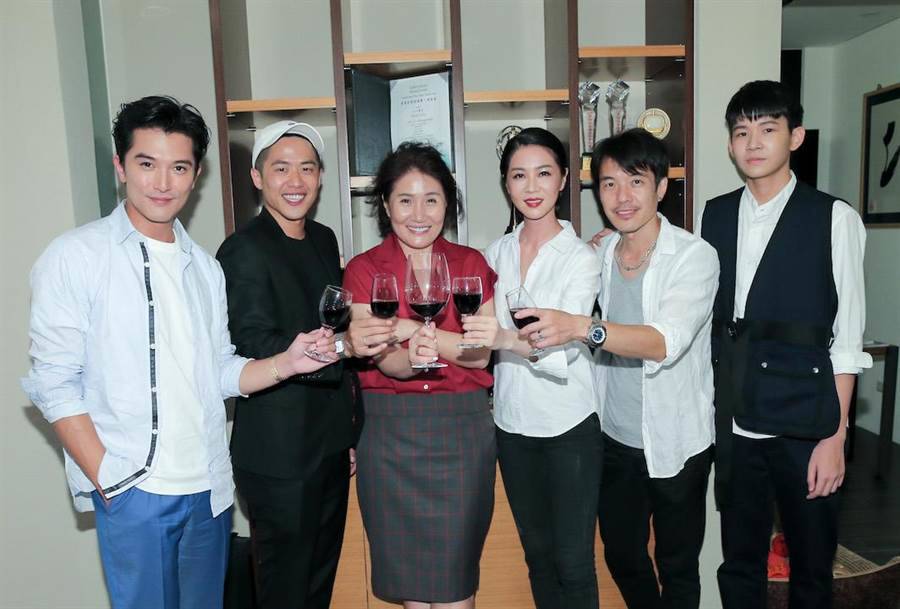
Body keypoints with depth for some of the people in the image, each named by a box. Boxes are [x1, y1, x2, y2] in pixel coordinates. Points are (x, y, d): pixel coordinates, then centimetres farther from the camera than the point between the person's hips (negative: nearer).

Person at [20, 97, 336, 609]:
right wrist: (107, 480, -12)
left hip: (210, 488, 5)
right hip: (133, 493, -4)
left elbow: (220, 374, 9)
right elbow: (55, 384, -8)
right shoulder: (75, 257, -6)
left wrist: (284, 364, -9)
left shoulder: (204, 267, 9)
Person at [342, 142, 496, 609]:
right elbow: (385, 361, -11)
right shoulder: (363, 269, -2)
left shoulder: (471, 264, 2)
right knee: (407, 568, 14)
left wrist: (406, 327, -20)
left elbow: (480, 353, -7)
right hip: (390, 430, 0)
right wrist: (411, 361, -34)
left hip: (462, 427, 1)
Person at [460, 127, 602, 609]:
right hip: (512, 424, 5)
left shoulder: (580, 257, -10)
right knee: (536, 552, 20)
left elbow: (566, 349, -23)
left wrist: (507, 339, -39)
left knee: (573, 562, 6)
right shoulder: (496, 254, 3)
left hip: (569, 426, -4)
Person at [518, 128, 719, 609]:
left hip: (674, 442, -4)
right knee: (621, 555, 22)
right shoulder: (598, 254, 0)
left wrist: (581, 328, -45)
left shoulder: (694, 256, -17)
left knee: (677, 568, 16)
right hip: (613, 437, 5)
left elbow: (665, 341, -31)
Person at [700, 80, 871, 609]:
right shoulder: (716, 214, 6)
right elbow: (707, 314, 7)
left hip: (804, 426, -3)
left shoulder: (834, 218, -5)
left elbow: (847, 336, -6)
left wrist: (835, 435, -8)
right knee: (739, 563, 16)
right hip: (733, 423, 3)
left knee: (812, 565, 14)